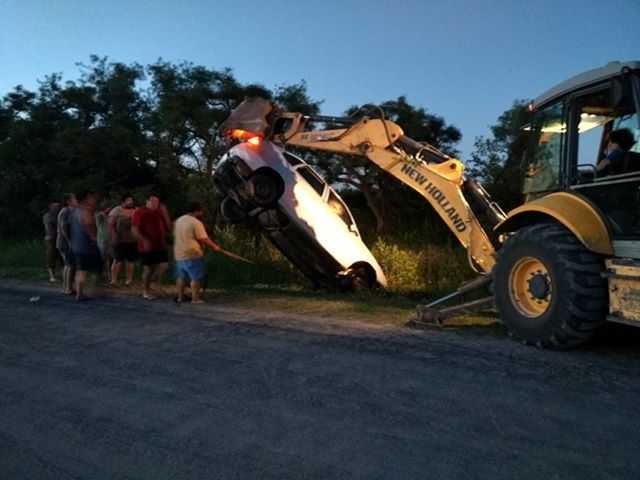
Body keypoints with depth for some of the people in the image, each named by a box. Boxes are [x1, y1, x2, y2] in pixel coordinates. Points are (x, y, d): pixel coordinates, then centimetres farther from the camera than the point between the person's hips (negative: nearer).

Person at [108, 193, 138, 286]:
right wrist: (114, 237, -16)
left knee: (131, 260, 5)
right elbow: (111, 225, -5)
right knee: (118, 260, -6)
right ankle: (113, 279, 0)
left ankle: (129, 279, 15)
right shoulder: (116, 211, -2)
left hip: (133, 241, 4)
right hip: (120, 241, -4)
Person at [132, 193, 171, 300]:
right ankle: (146, 292, 18)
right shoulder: (140, 212, -7)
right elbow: (134, 230, -13)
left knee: (164, 266, -3)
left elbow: (168, 226, 6)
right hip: (146, 246, -4)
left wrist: (165, 214, -7)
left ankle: (159, 284, 27)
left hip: (160, 245, 5)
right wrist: (144, 240, -25)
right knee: (148, 269, 2)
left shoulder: (160, 212, 8)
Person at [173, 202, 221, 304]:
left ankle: (180, 296, 23)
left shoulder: (178, 221, 12)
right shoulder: (196, 223, -14)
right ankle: (195, 298, -2)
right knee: (196, 277, -2)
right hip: (193, 254, -8)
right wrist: (214, 246, -1)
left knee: (181, 276, 17)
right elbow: (204, 239, -15)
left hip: (179, 254, 8)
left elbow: (175, 237, 19)